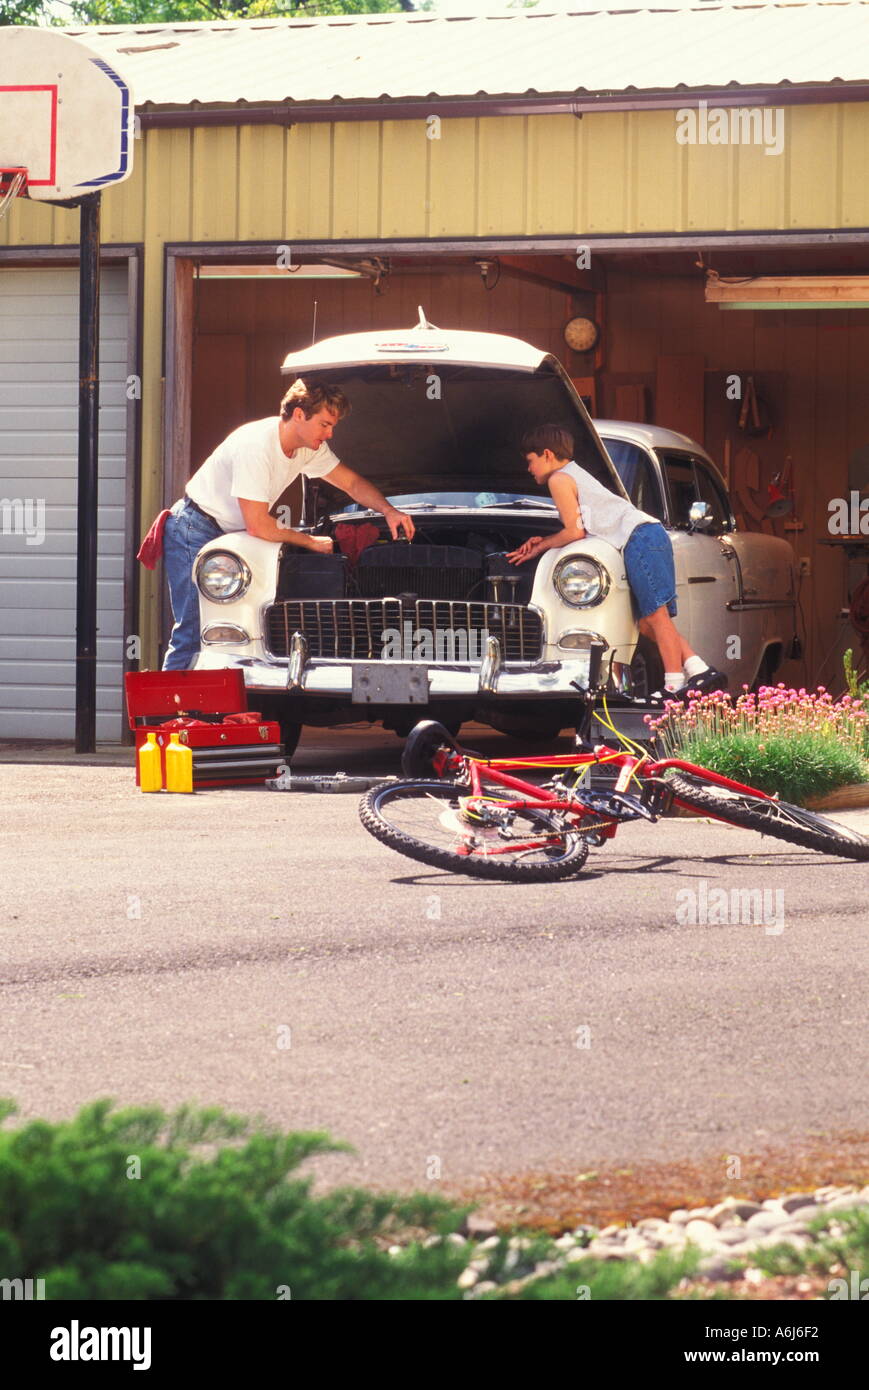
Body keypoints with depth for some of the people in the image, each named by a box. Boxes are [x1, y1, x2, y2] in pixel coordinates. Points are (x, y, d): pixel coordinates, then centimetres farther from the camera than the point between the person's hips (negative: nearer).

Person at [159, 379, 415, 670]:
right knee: (194, 631, -15)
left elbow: (353, 483, 13)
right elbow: (258, 526, -27)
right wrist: (311, 542, -15)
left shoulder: (310, 447, -2)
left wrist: (388, 511, -5)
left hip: (226, 534, 9)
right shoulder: (256, 446, -28)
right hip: (195, 529, -9)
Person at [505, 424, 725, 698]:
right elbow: (583, 529, 30)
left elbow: (575, 531, -6)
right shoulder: (576, 474, 29)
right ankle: (699, 670, 0)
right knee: (648, 623, 7)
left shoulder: (559, 480, 0)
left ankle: (675, 683, -16)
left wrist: (541, 547, 8)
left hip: (639, 538, -10)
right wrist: (545, 541, 23)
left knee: (656, 614, -12)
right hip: (652, 532, 10)